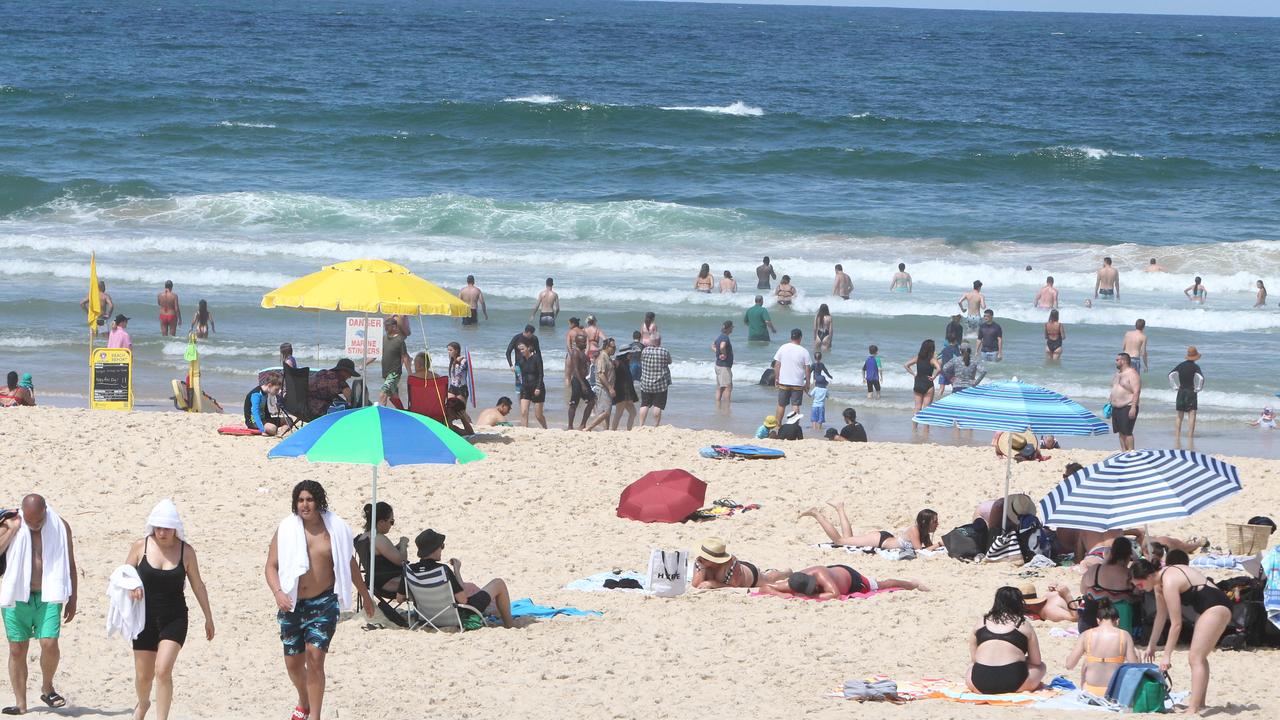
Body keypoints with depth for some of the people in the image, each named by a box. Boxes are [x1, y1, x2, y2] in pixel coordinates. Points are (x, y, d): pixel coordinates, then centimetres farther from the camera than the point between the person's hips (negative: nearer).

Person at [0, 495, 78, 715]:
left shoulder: (60, 527, 0)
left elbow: (71, 566, 8)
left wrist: (72, 600, 7)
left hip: (48, 597, -1)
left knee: (49, 643, -16)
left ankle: (47, 688, 10)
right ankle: (21, 703, 10)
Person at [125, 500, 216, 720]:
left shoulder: (186, 551, -4)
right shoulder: (140, 547, -4)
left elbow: (198, 586, 6)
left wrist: (208, 617, 12)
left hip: (174, 619, -2)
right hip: (146, 618, 2)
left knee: (163, 670, -19)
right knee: (143, 675, 11)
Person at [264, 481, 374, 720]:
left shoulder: (335, 529, -1)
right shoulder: (285, 530, -2)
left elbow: (350, 564, 13)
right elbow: (271, 566, -2)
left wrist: (364, 594, 23)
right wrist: (278, 592, -20)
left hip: (323, 603, -2)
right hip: (292, 604, 2)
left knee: (315, 658, -15)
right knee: (293, 663, 13)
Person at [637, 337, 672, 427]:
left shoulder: (644, 351, -5)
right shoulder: (664, 352, -9)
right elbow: (669, 362, 6)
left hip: (646, 384, 2)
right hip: (660, 385, -2)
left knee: (644, 405, 9)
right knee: (658, 406, 1)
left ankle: (641, 425, 7)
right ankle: (656, 426, 2)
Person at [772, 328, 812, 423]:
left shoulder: (783, 348, -2)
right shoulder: (804, 351, -7)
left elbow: (776, 365, 0)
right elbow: (808, 369, -5)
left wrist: (777, 379, 10)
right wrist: (807, 383, 5)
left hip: (783, 382, 2)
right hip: (798, 383, -2)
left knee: (781, 405, 12)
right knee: (796, 406, 2)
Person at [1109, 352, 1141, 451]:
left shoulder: (1132, 374, -11)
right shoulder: (1118, 374, 17)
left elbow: (1136, 392, -18)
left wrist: (1133, 408, -24)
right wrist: (1109, 402, 20)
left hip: (1127, 408, -9)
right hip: (1116, 408, 9)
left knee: (1127, 432, -12)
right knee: (1120, 432, 9)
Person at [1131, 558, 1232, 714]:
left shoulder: (1169, 583, -22)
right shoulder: (1159, 581, 8)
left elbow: (1176, 624, -20)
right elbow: (1161, 616, 20)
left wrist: (1167, 655, -15)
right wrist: (1151, 646, 26)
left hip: (1217, 608, -11)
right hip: (1214, 608, 11)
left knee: (1195, 658, -14)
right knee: (1198, 658, 18)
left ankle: (1193, 710, -19)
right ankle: (1199, 703, 27)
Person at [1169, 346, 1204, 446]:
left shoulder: (1181, 365, 4)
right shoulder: (1195, 367, -9)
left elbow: (1171, 375, -4)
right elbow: (1201, 378, -22)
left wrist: (1175, 386, 3)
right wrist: (1198, 388, -7)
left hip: (1181, 392, 4)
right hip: (1191, 393, -4)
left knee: (1179, 417, 12)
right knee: (1192, 417, -6)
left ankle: (1177, 440, 12)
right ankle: (1190, 441, -14)